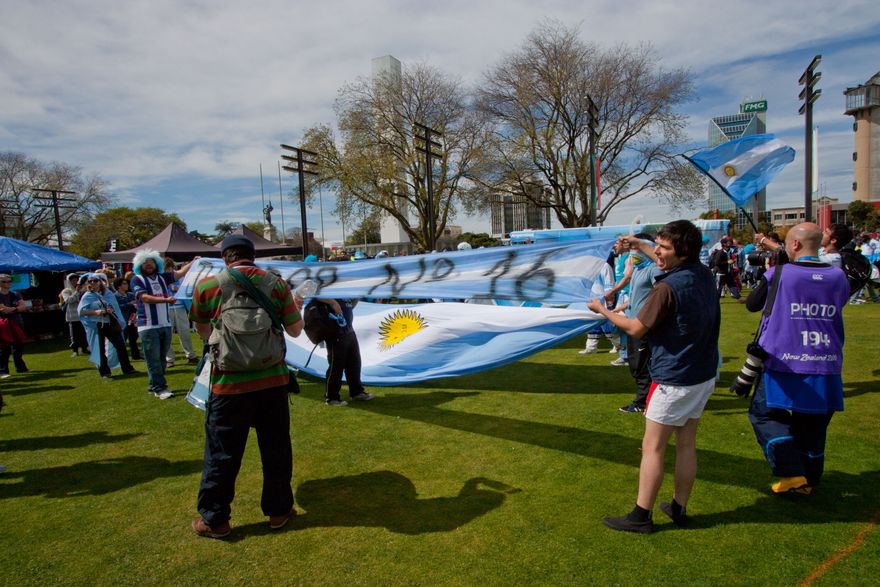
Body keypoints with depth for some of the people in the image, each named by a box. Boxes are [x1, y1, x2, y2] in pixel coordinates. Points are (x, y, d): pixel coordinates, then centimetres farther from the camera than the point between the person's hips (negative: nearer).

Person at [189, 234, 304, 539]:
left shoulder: (207, 286, -5)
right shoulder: (276, 283, -2)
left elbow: (203, 332, 9)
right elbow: (295, 330, 4)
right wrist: (296, 307, 22)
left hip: (230, 384, -1)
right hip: (273, 380, 2)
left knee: (222, 453, 13)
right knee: (276, 448, 15)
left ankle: (214, 519, 26)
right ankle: (279, 509, 28)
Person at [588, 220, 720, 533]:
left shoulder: (667, 288, -23)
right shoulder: (704, 274, 2)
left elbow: (636, 329, -14)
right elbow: (672, 262, 26)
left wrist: (602, 310, 0)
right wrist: (640, 245, 33)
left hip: (673, 380, -8)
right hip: (704, 376, 9)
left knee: (652, 448, 2)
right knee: (686, 444, 17)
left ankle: (641, 515, 12)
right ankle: (679, 508, 29)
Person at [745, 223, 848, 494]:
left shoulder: (779, 274, -12)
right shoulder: (839, 277, 1)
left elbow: (751, 304, 1)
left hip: (783, 365, -5)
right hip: (826, 367, 5)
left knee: (764, 414, 12)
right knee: (812, 424, 18)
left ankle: (791, 473, 1)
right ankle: (808, 480, 31)